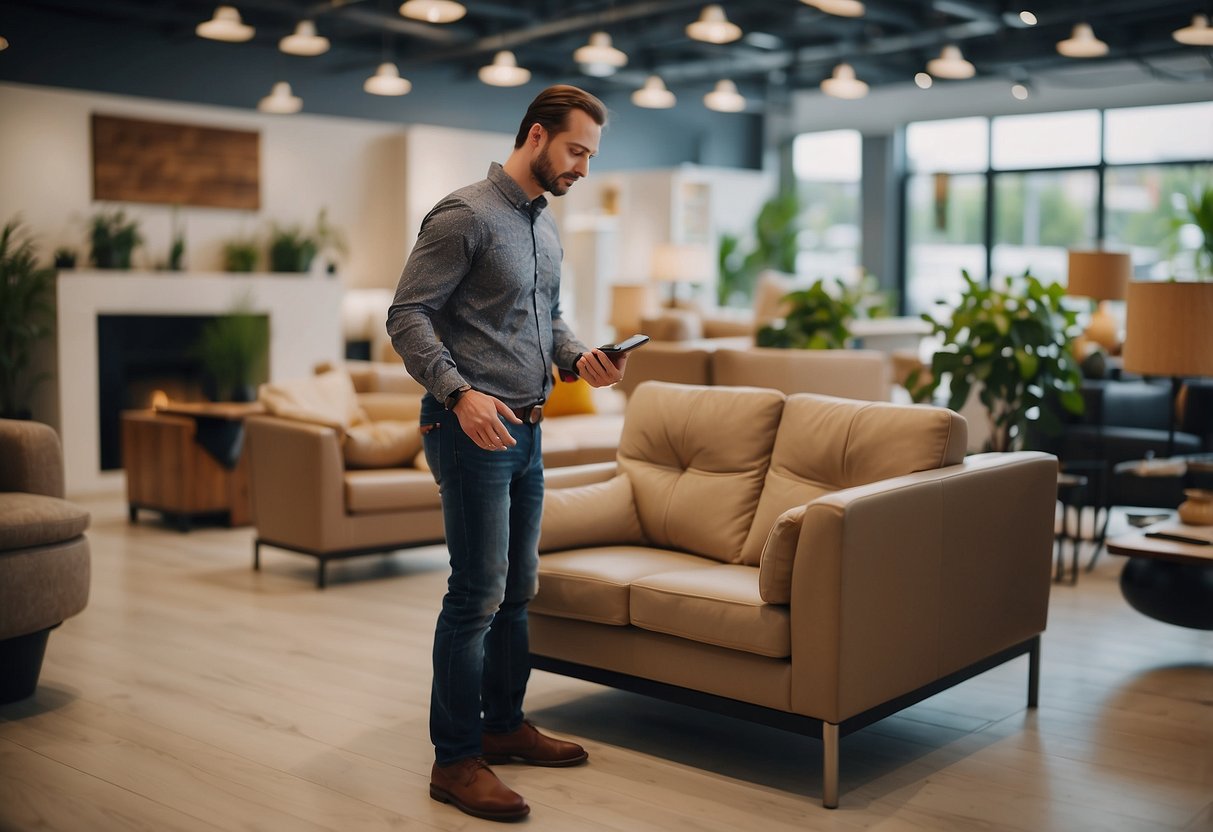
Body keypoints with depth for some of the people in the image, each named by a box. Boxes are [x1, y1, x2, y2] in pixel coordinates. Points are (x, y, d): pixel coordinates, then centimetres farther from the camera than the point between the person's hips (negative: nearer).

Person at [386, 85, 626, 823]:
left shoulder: (545, 224, 15)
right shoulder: (465, 216, -12)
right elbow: (408, 316, -15)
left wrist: (581, 358, 3)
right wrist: (460, 392, -26)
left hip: (526, 429, 9)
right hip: (473, 428, -9)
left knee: (517, 589, 15)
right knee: (478, 594, -7)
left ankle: (503, 725, 29)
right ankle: (456, 760, 3)